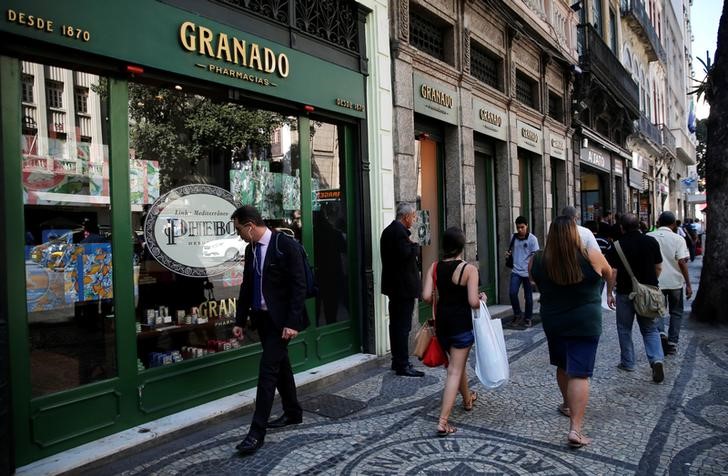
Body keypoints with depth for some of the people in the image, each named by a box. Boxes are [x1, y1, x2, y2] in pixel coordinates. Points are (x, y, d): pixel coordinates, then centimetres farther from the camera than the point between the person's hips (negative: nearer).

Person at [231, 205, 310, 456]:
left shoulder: (286, 245, -15)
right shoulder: (250, 249, 6)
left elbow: (299, 285, -17)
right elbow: (247, 286, 13)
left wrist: (292, 322, -21)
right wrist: (240, 320, 11)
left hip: (281, 319, -7)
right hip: (262, 317, 7)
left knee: (268, 369, -8)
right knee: (280, 365, 18)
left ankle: (257, 431, 0)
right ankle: (292, 412, 34)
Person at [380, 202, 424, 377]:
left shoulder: (388, 230, 13)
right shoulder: (400, 231, -18)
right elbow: (408, 254, -26)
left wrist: (411, 246, 9)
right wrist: (415, 246, -8)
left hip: (394, 285, 10)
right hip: (404, 286, -10)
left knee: (396, 324, 16)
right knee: (403, 326, -5)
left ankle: (397, 361, 25)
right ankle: (402, 365, 0)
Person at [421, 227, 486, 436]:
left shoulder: (434, 267, -3)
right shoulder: (469, 269, -15)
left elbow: (426, 296, -10)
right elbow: (473, 302, -20)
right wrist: (482, 297, 2)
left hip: (442, 322, 5)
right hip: (462, 323, -5)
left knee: (458, 362, 27)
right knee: (455, 371, 1)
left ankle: (467, 399, 49)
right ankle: (443, 422, -3)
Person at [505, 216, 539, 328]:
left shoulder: (532, 239, -7)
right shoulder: (514, 237, 6)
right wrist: (509, 254, -3)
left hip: (528, 272, -3)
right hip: (516, 271, 3)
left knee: (528, 296, 7)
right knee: (512, 293, -9)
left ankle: (528, 318, 23)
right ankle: (517, 315, 12)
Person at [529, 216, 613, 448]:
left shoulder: (537, 261, -7)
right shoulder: (590, 256, -13)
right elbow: (609, 275, 7)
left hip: (552, 322, 4)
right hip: (585, 324, -3)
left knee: (563, 366, 23)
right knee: (579, 374, -2)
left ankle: (568, 405, 44)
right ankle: (575, 428, -5)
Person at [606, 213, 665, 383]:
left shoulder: (618, 245, -10)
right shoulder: (652, 241, -1)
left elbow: (612, 272, -12)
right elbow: (658, 268, 5)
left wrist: (609, 294, -3)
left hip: (625, 293, -2)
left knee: (624, 329, 12)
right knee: (650, 329, 12)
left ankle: (627, 363, 19)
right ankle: (657, 359, -8)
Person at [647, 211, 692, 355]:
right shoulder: (678, 239, -7)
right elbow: (682, 262, -13)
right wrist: (688, 285, -8)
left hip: (656, 282, 1)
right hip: (675, 282, -1)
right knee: (676, 312, 14)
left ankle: (660, 332, -12)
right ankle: (672, 343, 15)